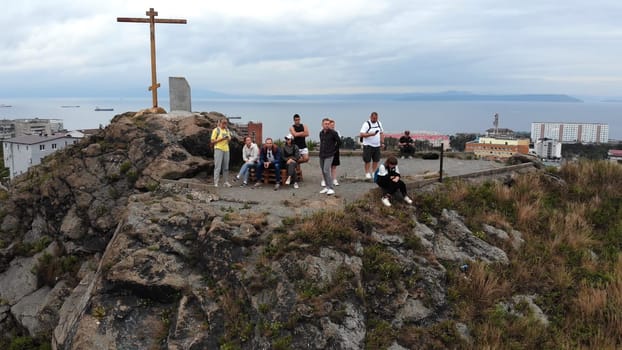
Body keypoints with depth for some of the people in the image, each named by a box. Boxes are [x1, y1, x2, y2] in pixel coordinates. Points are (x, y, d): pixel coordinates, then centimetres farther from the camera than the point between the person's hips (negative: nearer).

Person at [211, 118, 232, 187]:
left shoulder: (227, 130, 15)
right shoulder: (216, 130, -2)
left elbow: (229, 139, 20)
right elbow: (212, 141, -6)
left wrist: (228, 138, -5)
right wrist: (221, 139, -16)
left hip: (226, 149, 6)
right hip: (218, 149, -6)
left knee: (226, 167, 8)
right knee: (218, 167, -8)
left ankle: (226, 182, 14)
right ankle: (215, 183, -7)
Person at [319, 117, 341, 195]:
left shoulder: (333, 133, -10)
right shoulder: (321, 133, 9)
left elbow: (339, 142, -4)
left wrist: (334, 150, 1)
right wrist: (321, 150, 13)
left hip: (329, 155, -7)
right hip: (321, 155, 7)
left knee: (326, 171, -16)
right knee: (323, 172, 10)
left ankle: (331, 188, -12)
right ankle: (327, 187, 21)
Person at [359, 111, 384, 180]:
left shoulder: (379, 123, 11)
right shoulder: (366, 124, -9)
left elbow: (381, 133, 19)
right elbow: (361, 134, -16)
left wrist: (382, 142, 11)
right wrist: (370, 134, -26)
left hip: (377, 145, 6)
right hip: (368, 146, -6)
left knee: (376, 160, 8)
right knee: (367, 160, -4)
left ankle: (373, 173, 19)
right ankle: (367, 173, 6)